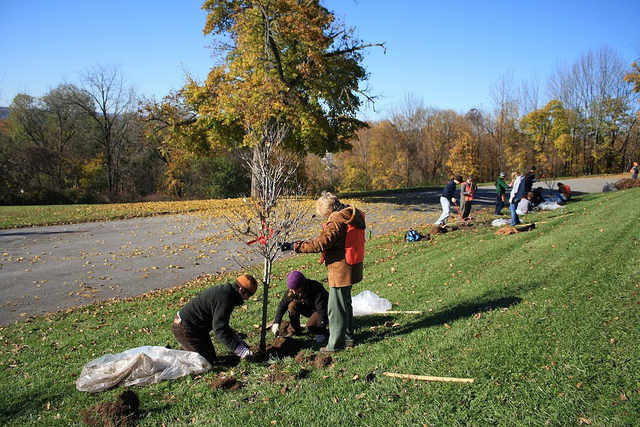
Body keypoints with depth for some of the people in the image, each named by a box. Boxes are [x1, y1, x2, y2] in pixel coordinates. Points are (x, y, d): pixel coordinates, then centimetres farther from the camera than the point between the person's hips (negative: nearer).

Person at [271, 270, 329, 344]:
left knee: (310, 325, -32)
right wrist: (276, 322, -25)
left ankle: (322, 332, 0)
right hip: (308, 309, 6)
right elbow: (283, 305, -15)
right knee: (292, 305, -22)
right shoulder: (292, 290, -17)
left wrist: (321, 328, -36)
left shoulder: (316, 289, -34)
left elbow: (322, 310, -33)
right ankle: (296, 330, -5)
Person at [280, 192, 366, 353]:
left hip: (341, 270, -10)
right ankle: (348, 337, 35)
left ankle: (335, 344, 12)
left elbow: (320, 244, -27)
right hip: (351, 267, 10)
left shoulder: (337, 221, -22)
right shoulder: (354, 216, 8)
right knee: (345, 303, 22)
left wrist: (294, 246, -24)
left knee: (336, 308, 1)